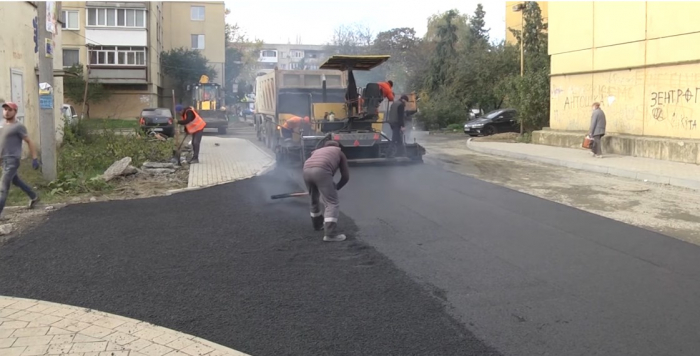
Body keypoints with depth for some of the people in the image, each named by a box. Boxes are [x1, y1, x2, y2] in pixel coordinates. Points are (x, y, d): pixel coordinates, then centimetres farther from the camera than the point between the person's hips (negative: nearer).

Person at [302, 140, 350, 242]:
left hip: (306, 170, 6)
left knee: (314, 200, 28)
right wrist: (336, 187, 40)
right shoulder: (339, 152, 31)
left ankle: (318, 224, 46)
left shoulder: (318, 151, 42)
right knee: (332, 203, -2)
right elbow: (346, 176, 25)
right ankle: (330, 233, -13)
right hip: (321, 171, -5)